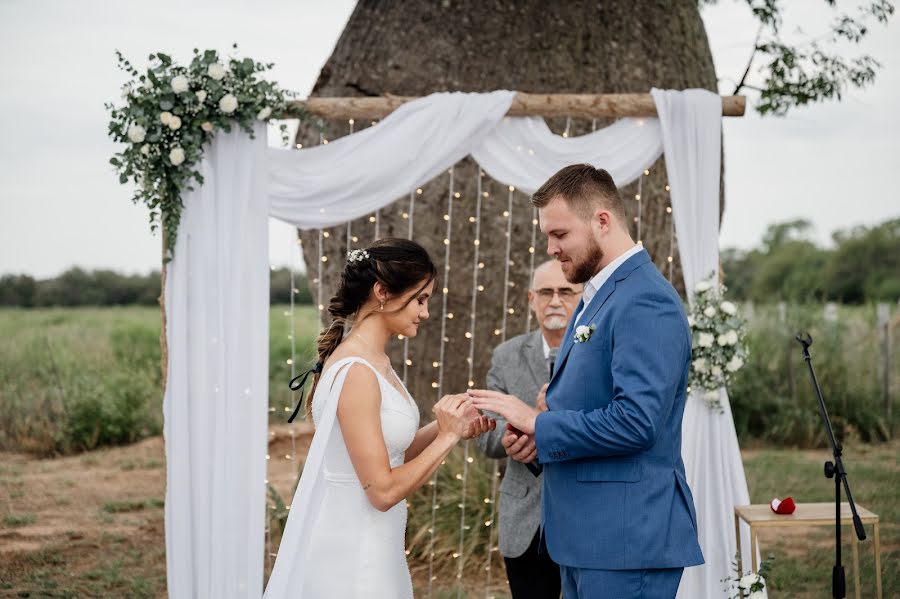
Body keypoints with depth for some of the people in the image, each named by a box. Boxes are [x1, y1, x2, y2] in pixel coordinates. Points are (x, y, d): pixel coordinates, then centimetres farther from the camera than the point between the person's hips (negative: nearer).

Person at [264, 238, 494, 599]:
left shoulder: (376, 362, 7)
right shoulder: (355, 372, -20)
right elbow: (382, 489, -21)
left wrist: (443, 429, 1)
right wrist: (446, 437, -13)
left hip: (370, 545, 9)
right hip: (349, 553, -9)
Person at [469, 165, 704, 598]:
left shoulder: (646, 302, -16)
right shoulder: (598, 295, 16)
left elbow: (636, 420, -25)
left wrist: (539, 423, -15)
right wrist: (540, 436, 4)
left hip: (628, 537, -10)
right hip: (587, 533, 10)